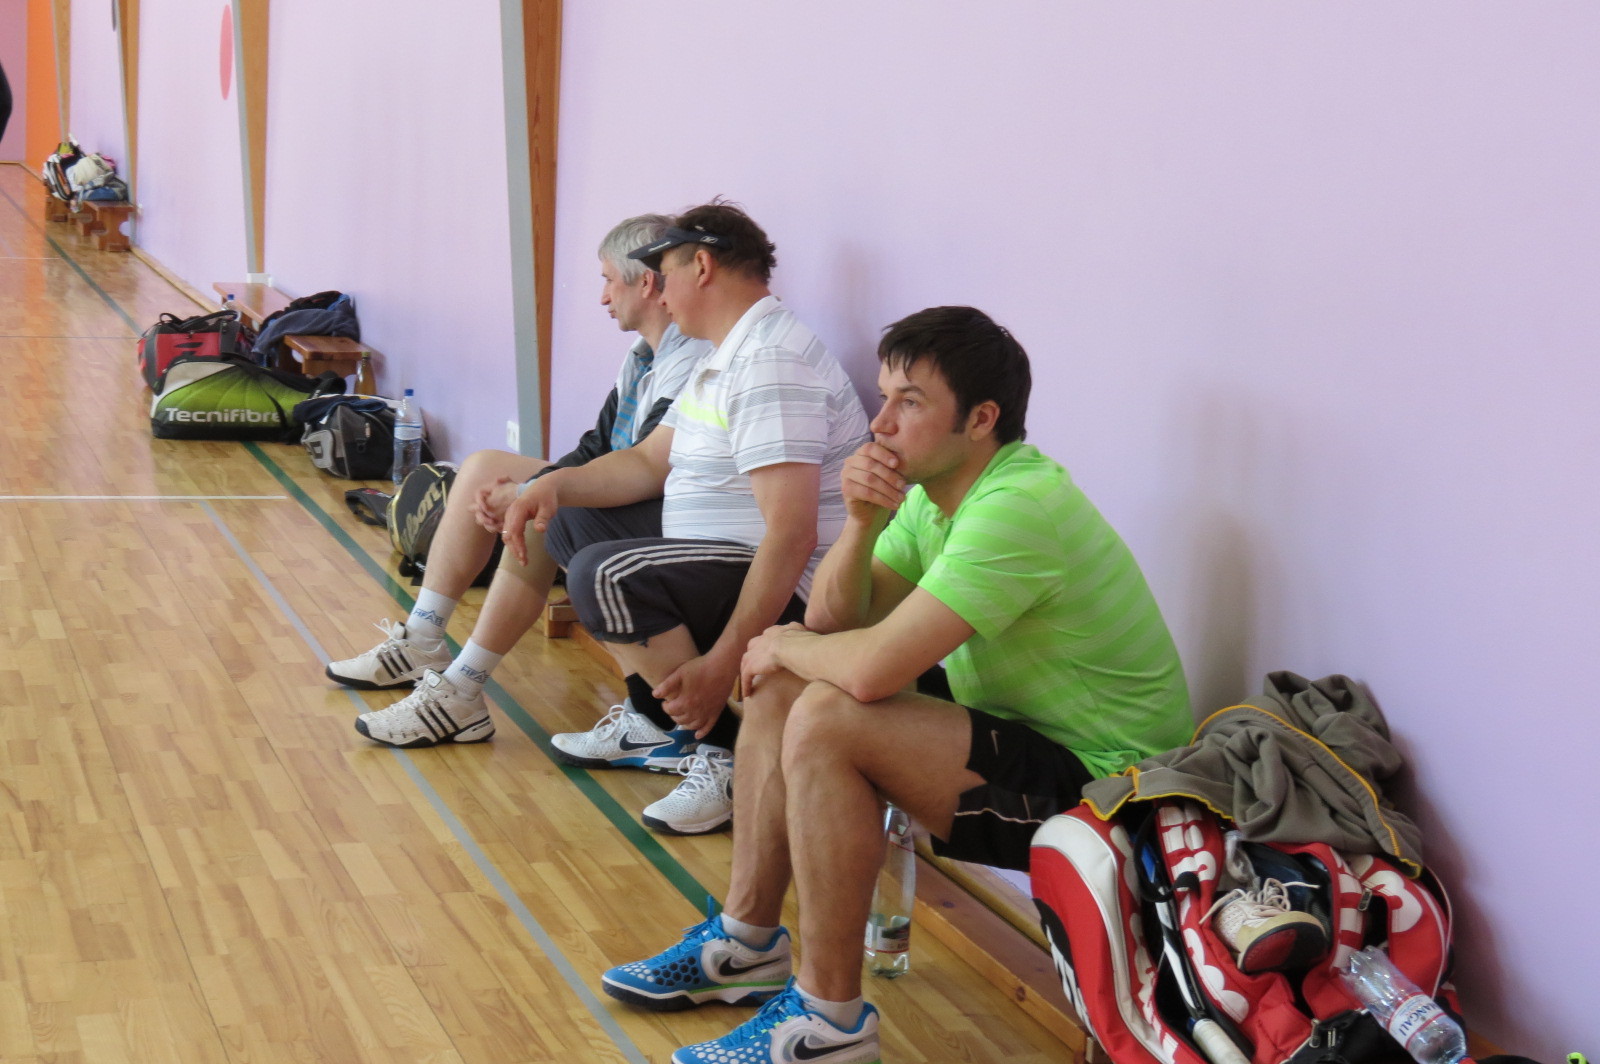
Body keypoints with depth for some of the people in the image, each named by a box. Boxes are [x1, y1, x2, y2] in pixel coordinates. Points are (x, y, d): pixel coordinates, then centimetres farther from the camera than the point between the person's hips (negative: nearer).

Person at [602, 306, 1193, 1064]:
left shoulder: (1016, 507, -26)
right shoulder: (933, 491, 5)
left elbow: (873, 666, -32)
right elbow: (832, 620, 6)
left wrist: (784, 647, -11)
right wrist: (861, 522, -13)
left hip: (1094, 781, -10)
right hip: (1014, 729, 10)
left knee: (825, 719, -27)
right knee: (779, 687, 9)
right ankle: (747, 943, 17)